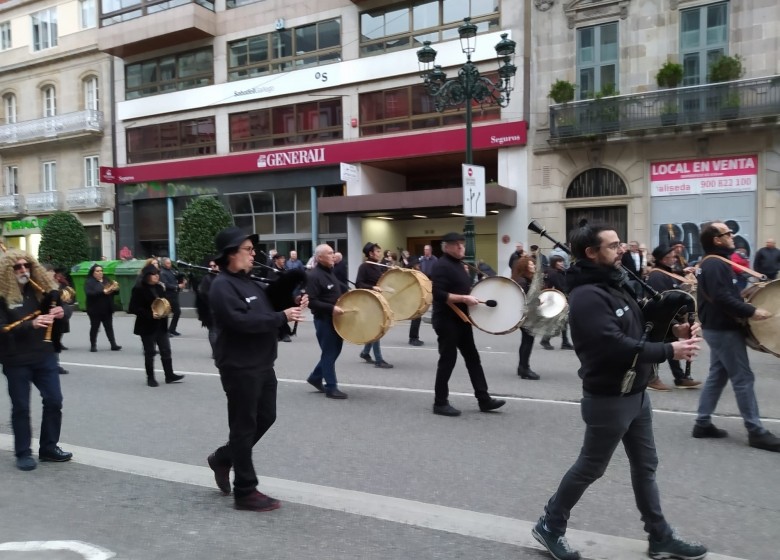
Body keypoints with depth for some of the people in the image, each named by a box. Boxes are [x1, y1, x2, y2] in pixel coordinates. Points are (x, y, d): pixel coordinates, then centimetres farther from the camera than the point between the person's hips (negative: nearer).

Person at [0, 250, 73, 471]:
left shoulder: (39, 289, 4)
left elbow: (58, 306, 14)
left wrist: (61, 312, -10)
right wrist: (30, 324, -31)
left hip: (44, 355, 4)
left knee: (54, 400, 6)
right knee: (21, 407, 6)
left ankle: (49, 447, 20)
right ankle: (23, 453, 19)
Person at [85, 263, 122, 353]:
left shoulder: (106, 280, 10)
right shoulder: (89, 282, -5)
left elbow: (115, 292, 11)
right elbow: (89, 293, -21)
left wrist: (115, 288, -13)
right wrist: (103, 291, -29)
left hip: (107, 310, 4)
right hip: (95, 310, -4)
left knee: (109, 327, 5)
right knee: (94, 327, 6)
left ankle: (113, 345, 5)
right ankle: (93, 345, 15)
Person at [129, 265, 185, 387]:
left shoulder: (159, 287, 8)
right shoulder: (139, 289, -11)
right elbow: (133, 308, -14)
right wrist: (150, 314, -22)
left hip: (161, 325, 6)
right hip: (147, 326, -6)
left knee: (166, 350, 6)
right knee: (149, 352, 5)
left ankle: (169, 375, 13)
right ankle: (150, 378, 16)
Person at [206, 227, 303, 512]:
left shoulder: (251, 281, 13)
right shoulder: (222, 286, -15)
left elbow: (267, 311, 18)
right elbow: (242, 321, -27)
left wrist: (292, 306, -2)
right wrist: (283, 317, -22)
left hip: (262, 364, 9)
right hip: (239, 367, -9)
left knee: (266, 418, 17)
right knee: (244, 426, 2)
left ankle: (223, 457, 36)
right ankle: (245, 492, 15)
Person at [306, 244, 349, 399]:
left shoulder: (329, 272, 11)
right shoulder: (313, 276, -18)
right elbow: (311, 301, -24)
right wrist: (331, 308, -28)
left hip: (335, 318, 9)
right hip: (324, 319, -9)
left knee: (335, 350, 15)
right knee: (329, 353, -1)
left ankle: (315, 377, 29)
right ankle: (331, 388, 10)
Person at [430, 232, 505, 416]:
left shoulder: (459, 264, 13)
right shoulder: (442, 266, -16)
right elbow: (439, 295, -26)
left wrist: (471, 296, 9)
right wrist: (464, 298, -26)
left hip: (461, 319, 10)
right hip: (446, 321, -10)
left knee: (473, 358, 11)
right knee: (448, 360, -2)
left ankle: (484, 399, 18)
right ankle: (440, 403, 11)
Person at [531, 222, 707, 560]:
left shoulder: (613, 285, 9)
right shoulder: (587, 295, -22)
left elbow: (639, 329, 14)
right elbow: (616, 346, -32)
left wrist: (673, 331, -3)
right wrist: (669, 351, -25)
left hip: (636, 393, 9)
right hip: (608, 400, -9)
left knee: (645, 466, 18)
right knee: (590, 468, 5)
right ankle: (549, 526, 24)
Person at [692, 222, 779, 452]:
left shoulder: (711, 263, 14)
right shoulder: (716, 264, -19)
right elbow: (723, 298, -28)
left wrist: (746, 306, 13)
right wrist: (751, 311, -25)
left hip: (717, 327, 11)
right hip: (724, 329, -11)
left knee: (717, 376, 13)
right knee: (743, 379, -4)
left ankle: (703, 423, 17)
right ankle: (756, 431, 3)